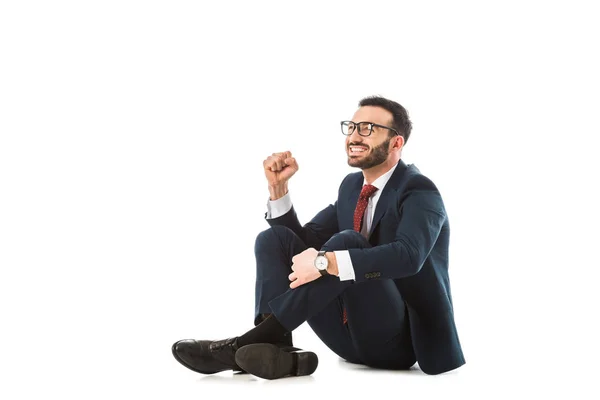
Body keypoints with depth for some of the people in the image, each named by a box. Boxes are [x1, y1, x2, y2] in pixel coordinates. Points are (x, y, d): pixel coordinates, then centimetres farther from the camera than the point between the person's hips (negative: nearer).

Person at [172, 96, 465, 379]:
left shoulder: (419, 192, -10)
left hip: (400, 339, -7)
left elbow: (408, 255, -30)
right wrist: (278, 187, -1)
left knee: (346, 241, -31)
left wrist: (326, 262, -37)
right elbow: (303, 243, 11)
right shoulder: (352, 186, 14)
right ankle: (277, 349, -28)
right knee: (273, 238, -6)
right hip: (354, 334, 7)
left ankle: (255, 340, -32)